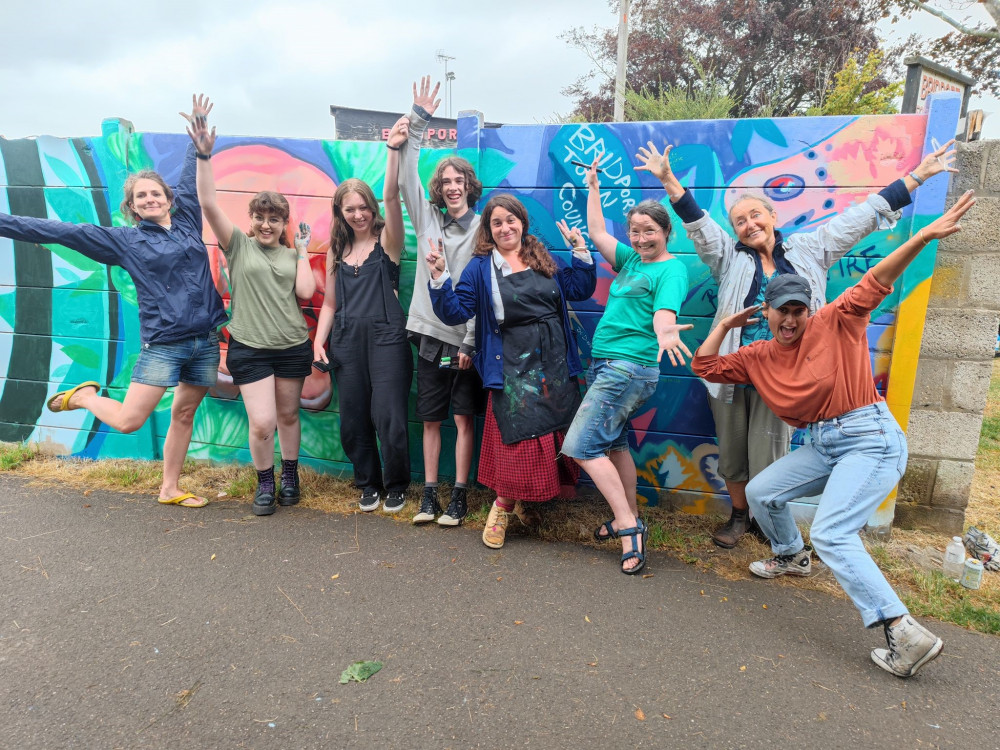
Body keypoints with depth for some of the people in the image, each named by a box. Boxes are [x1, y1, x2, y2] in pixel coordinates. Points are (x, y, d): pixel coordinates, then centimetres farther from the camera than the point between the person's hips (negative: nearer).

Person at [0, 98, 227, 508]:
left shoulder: (187, 221, 10)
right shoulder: (124, 240, 4)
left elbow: (190, 177, 20)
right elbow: (60, 231, 4)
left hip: (205, 340, 3)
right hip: (163, 343, -3)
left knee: (184, 414, 11)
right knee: (128, 420, -9)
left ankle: (170, 489, 24)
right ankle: (84, 396, 25)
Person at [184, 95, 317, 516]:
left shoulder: (292, 254, 10)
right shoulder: (238, 244, 1)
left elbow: (305, 291, -5)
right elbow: (208, 203, -11)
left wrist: (303, 250, 2)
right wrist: (204, 154, -18)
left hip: (292, 346, 3)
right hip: (249, 347, -3)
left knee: (288, 416, 14)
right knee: (262, 423, -8)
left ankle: (289, 477, 33)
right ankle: (265, 483, 18)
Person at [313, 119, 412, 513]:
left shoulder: (387, 240, 3)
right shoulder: (337, 251, 14)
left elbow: (391, 195, -14)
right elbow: (330, 303, 15)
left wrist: (393, 150, -23)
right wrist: (319, 341, 4)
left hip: (386, 337, -4)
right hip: (347, 340, 4)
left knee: (389, 419, -5)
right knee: (354, 421, 7)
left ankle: (396, 485, 18)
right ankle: (368, 484, 28)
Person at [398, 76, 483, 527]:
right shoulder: (428, 218, 11)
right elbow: (407, 176, 6)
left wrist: (472, 341, -12)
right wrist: (418, 121, 1)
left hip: (464, 337, -4)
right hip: (430, 333, 4)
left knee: (463, 418, 1)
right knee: (430, 419, 9)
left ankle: (459, 497, 12)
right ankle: (429, 494, 19)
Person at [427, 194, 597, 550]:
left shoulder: (544, 260, 13)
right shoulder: (480, 267, 0)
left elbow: (580, 290, 14)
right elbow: (456, 312, -6)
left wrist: (581, 251, 6)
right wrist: (440, 279, -19)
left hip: (555, 365, 5)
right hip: (513, 369, -5)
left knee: (556, 433, 9)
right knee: (519, 437, -9)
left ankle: (528, 502, 28)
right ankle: (503, 507, 13)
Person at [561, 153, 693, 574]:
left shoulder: (671, 269, -9)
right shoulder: (630, 260, 14)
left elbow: (665, 310, -26)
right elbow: (597, 233, 23)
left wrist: (665, 332, -48)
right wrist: (593, 186, 25)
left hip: (629, 368, -9)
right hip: (605, 365, 9)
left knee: (582, 447, -14)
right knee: (613, 444, 17)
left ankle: (629, 528, -8)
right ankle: (629, 520, 30)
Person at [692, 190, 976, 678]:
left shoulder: (835, 323, -6)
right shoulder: (757, 356, 8)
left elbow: (877, 281, -14)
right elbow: (704, 366, 11)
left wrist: (924, 236, -26)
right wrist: (725, 324, 9)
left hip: (871, 438, -7)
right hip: (822, 444, 7)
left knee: (831, 535, -18)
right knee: (760, 492, 10)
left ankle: (905, 633, -13)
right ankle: (791, 557, 37)